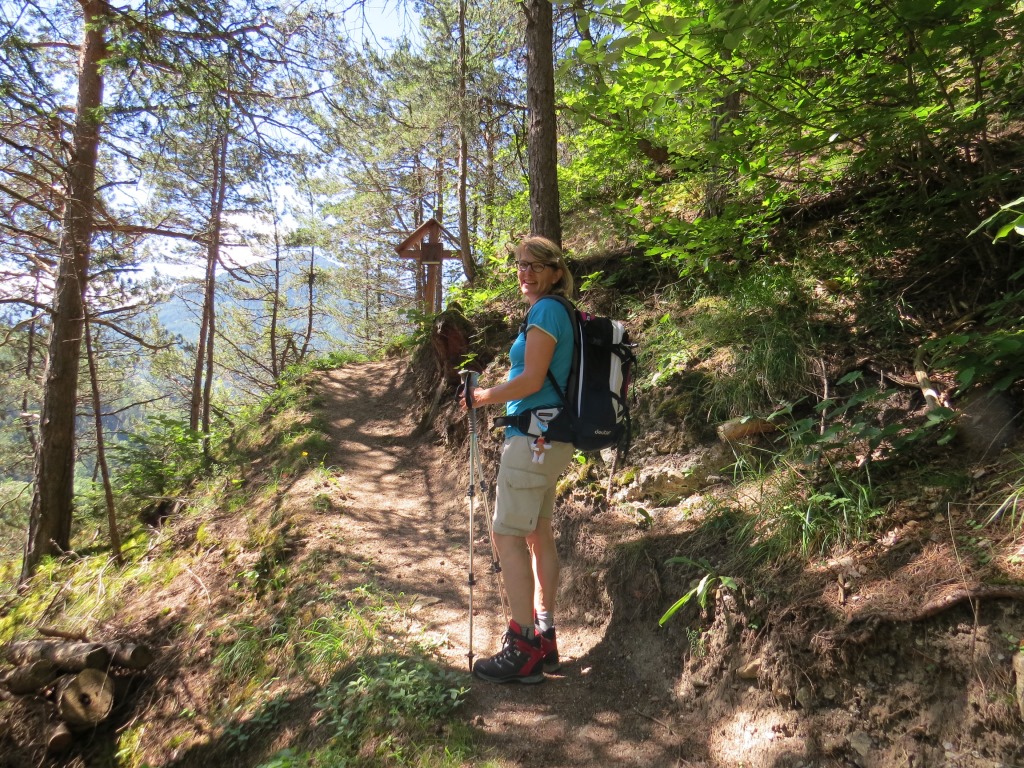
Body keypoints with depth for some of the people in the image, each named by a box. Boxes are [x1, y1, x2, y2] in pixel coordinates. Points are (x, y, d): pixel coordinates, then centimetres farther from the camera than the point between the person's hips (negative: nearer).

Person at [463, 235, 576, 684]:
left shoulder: (546, 311, -11)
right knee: (538, 534, 14)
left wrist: (484, 397, -5)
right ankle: (544, 639, 22)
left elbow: (532, 380, -17)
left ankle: (523, 650, -1)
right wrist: (494, 393, 17)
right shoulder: (557, 312, 19)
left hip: (534, 436, -11)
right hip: (549, 439, 11)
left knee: (508, 537, -7)